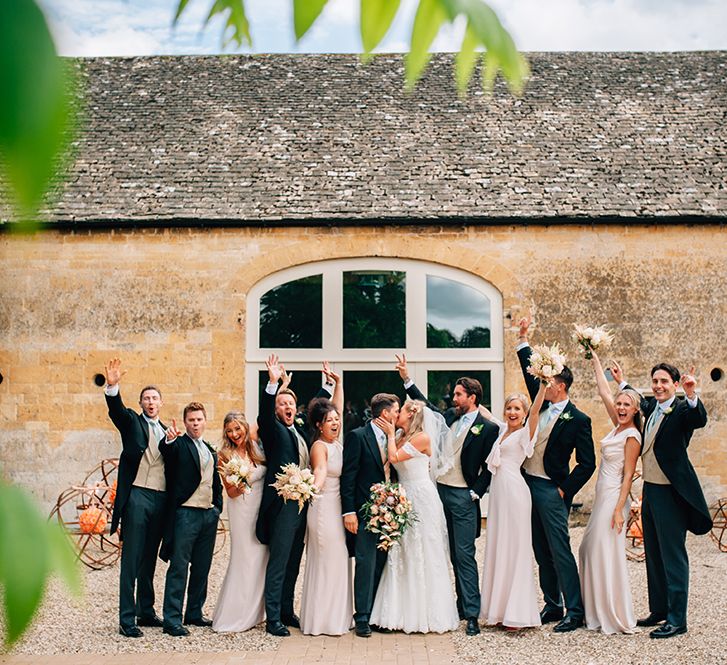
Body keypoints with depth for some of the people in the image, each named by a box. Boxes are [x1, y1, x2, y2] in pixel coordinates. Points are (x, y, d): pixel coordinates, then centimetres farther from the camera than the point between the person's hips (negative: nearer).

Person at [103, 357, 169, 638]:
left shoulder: (166, 431, 17)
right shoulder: (132, 421, 3)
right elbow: (115, 409, -17)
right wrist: (112, 386, -36)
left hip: (161, 499, 5)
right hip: (137, 496, -5)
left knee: (149, 560, 14)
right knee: (131, 560, -4)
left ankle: (146, 612, 24)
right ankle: (126, 619, -1)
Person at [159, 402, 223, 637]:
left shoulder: (210, 449, 18)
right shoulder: (179, 444, -3)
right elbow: (165, 450, -27)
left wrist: (218, 506, 13)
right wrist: (169, 439, -48)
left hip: (209, 514, 7)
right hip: (186, 513, -7)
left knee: (202, 568, 13)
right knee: (179, 568, -5)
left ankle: (194, 613, 24)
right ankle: (172, 619, -2)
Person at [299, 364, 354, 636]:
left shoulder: (336, 440, 7)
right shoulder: (320, 446, -16)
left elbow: (338, 408, 18)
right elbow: (320, 470, -36)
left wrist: (338, 383, 14)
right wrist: (314, 487, -55)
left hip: (338, 508, 9)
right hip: (325, 508, -9)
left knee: (338, 561, 12)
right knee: (326, 562, -4)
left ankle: (337, 616, 20)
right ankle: (322, 621, 3)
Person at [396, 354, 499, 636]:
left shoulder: (488, 428, -5)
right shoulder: (450, 417, 12)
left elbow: (489, 467, -6)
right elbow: (427, 407, 23)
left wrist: (475, 494, -11)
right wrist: (406, 378, 19)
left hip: (463, 497, -6)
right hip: (438, 491, 6)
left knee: (464, 555, -7)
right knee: (451, 554, 11)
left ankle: (471, 614, -4)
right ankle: (461, 605, 20)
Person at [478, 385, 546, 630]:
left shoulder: (525, 433, -4)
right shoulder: (502, 429, 15)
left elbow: (535, 410, -22)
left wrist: (543, 385, -33)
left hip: (513, 490, -8)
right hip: (497, 490, 8)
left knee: (514, 548, -4)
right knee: (497, 547, 9)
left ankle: (516, 612, 0)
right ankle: (499, 608, 16)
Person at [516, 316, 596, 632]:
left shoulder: (578, 420, -11)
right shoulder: (541, 404, 7)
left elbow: (587, 464, -10)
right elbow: (529, 371, 15)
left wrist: (565, 490, -10)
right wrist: (523, 337, 11)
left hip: (551, 491, -7)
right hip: (528, 484, 7)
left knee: (560, 551, -6)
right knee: (541, 553, 12)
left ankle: (575, 612, 1)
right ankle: (552, 606, 21)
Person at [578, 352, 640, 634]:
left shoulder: (632, 436, -13)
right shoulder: (618, 427, 8)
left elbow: (628, 475, -15)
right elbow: (604, 391, 15)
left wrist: (619, 509, -19)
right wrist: (595, 360, 19)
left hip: (614, 497, -9)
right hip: (602, 496, 9)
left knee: (608, 555, -6)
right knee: (591, 552, 13)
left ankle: (617, 618, 2)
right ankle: (597, 612, 22)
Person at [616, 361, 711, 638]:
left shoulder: (682, 409, -12)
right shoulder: (651, 406, 11)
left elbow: (700, 419, -34)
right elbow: (641, 402, 34)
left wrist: (692, 396, -49)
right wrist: (622, 382, 41)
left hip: (670, 492, -9)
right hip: (650, 489, 9)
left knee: (673, 555, -4)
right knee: (653, 554, 16)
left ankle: (677, 619, 2)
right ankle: (658, 610, 27)